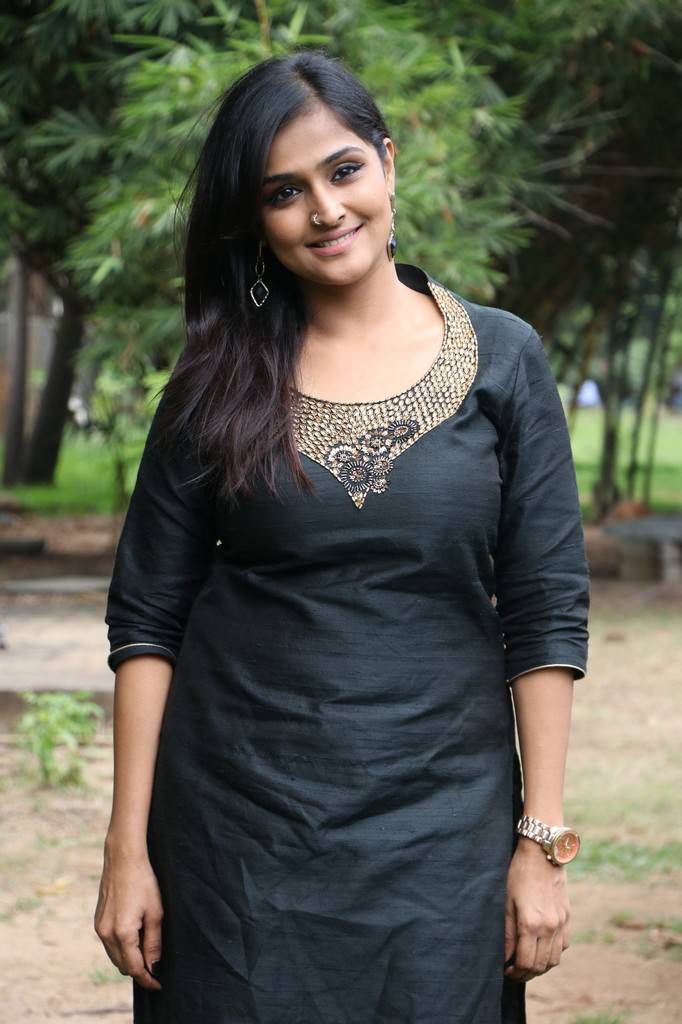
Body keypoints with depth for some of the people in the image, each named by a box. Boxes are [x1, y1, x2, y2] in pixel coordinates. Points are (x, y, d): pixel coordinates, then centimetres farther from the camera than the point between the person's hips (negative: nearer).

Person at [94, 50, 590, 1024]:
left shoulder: (502, 358, -1)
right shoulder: (219, 385, 1)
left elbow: (546, 614, -1)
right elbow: (147, 619, 2)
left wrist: (542, 842, -5)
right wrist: (127, 847, -4)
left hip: (441, 820, 0)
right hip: (242, 819, 0)